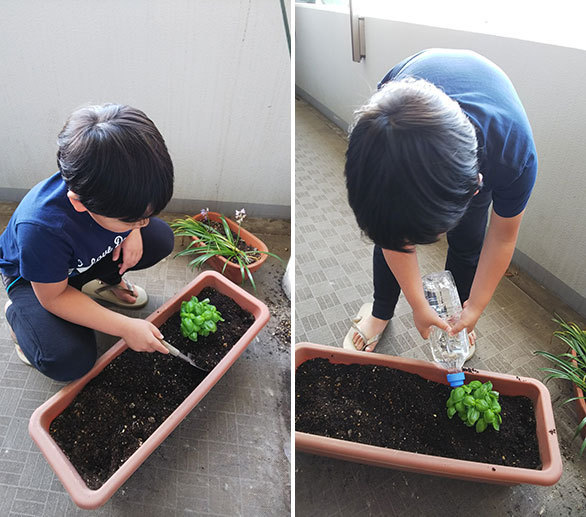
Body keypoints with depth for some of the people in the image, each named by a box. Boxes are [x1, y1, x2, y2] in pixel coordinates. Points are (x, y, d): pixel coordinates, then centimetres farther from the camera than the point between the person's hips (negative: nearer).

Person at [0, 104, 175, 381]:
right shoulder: (41, 227, -44)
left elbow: (143, 205, -1)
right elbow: (53, 297, -28)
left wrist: (132, 232, -22)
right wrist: (125, 328, -31)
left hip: (92, 254, 5)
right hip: (35, 276, -5)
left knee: (161, 239, -16)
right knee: (69, 362, -24)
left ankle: (104, 281, 9)